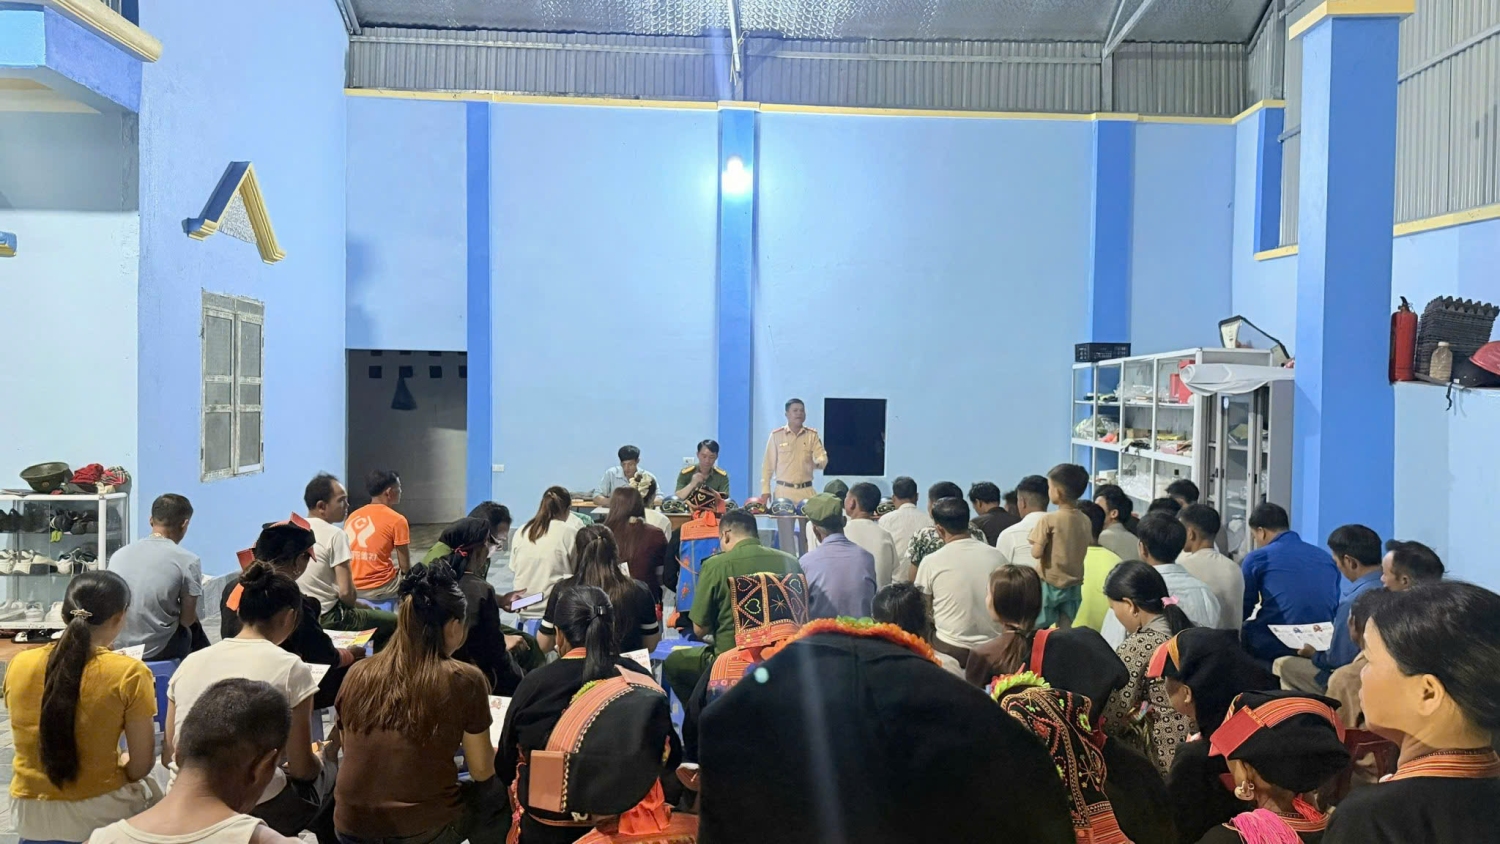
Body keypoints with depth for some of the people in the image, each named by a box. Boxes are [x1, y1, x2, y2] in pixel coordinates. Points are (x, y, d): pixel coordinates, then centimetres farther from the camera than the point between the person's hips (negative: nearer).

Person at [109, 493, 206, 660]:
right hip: (158, 650, -4)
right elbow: (188, 618, -7)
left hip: (117, 646, 5)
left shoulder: (119, 554, 1)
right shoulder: (188, 561, -13)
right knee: (195, 628, 28)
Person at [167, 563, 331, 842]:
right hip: (255, 812, -5)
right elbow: (301, 768, -6)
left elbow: (169, 757, 10)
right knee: (330, 773, 27)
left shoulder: (191, 661, 4)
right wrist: (320, 757, 16)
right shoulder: (289, 667, -10)